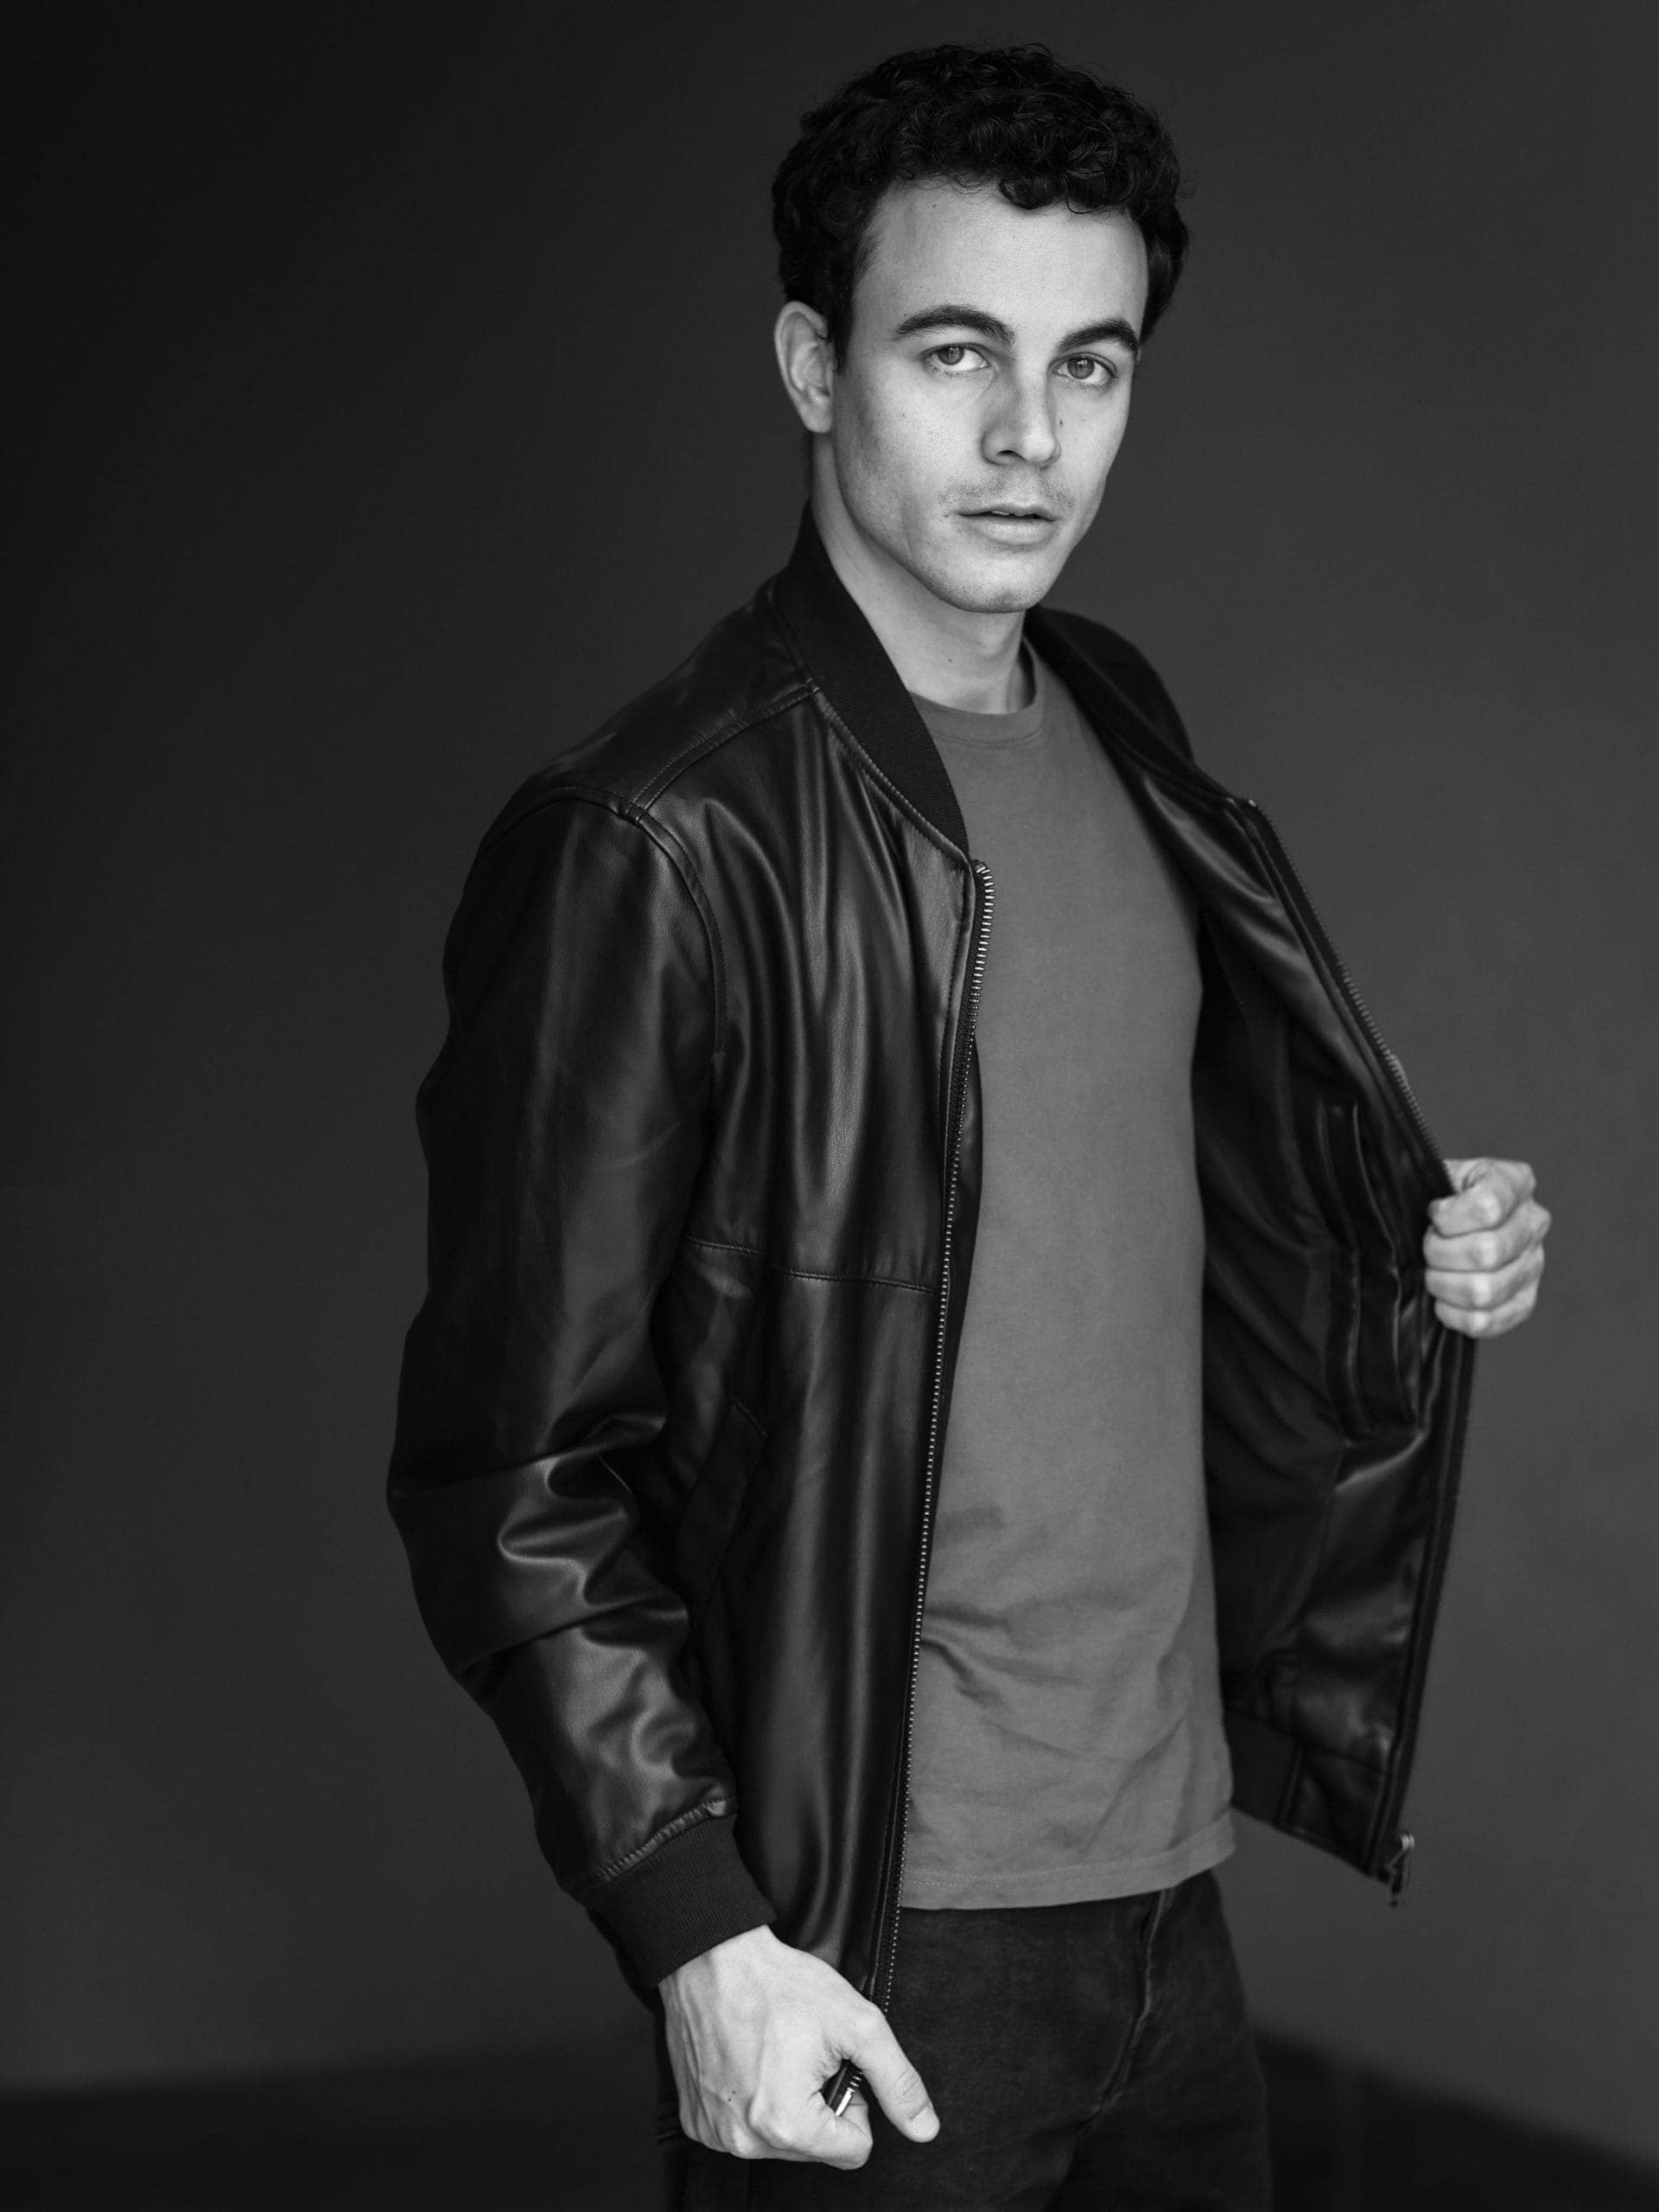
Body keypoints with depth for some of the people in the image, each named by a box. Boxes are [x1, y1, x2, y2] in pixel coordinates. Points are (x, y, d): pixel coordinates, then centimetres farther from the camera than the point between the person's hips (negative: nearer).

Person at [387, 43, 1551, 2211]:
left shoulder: (1124, 740, 7)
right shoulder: (662, 841, -15)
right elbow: (521, 1466, -14)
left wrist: (1412, 1272, 3)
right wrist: (697, 1932, -20)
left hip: (1171, 1878, 7)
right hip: (870, 1949, -6)